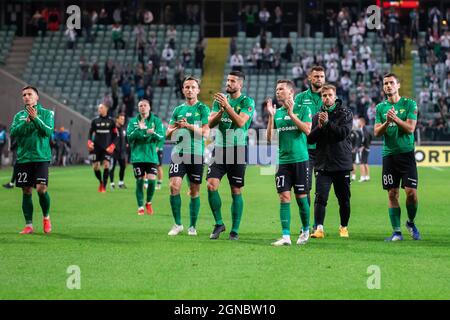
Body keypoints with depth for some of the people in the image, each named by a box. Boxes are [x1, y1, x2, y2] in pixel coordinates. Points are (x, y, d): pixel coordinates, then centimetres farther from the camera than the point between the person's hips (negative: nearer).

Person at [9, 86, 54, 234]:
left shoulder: (46, 113, 4)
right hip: (23, 158, 3)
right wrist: (26, 122, -13)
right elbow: (13, 132, -1)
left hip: (41, 157, -3)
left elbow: (49, 131, -10)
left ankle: (46, 217, 12)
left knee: (41, 188, -13)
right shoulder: (19, 115, 12)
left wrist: (36, 118, -19)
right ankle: (28, 225, 10)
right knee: (26, 191, 3)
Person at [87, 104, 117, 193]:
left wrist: (112, 146, -6)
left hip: (107, 148, -2)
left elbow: (115, 135, 6)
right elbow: (90, 132, 12)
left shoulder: (111, 121, 3)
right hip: (96, 147, 2)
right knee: (95, 166, 0)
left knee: (106, 165, -15)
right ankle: (101, 182, 27)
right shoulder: (95, 121, 7)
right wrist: (89, 142, -5)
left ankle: (104, 186, -7)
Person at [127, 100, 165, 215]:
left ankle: (149, 202, 15)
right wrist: (140, 129, -15)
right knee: (139, 181, -1)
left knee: (152, 180, -10)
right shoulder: (133, 121, 8)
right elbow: (129, 136, -4)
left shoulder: (156, 121, 5)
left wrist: (154, 133, -24)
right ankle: (140, 207, 11)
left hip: (151, 156, -1)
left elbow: (161, 136, -5)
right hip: (137, 156, 1)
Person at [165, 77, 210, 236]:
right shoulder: (178, 109, 15)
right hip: (178, 152, 2)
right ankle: (177, 224, 0)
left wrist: (188, 125, -14)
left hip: (196, 153, -2)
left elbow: (205, 132, -8)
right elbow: (168, 134, 14)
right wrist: (175, 128, -6)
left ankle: (192, 226, 14)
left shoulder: (203, 109, 3)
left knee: (194, 191, 3)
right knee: (174, 186, -12)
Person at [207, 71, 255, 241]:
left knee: (236, 191, 1)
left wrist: (227, 106, -25)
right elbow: (210, 123, 2)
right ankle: (219, 223, 6)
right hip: (220, 148, 3)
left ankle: (235, 230, 10)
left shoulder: (247, 102, -4)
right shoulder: (220, 99, 10)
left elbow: (240, 122, -18)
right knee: (211, 185, -10)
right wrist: (221, 111, -15)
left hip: (238, 150, -3)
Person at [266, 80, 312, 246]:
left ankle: (306, 230, 23)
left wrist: (291, 114, -15)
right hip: (283, 160, 3)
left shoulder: (303, 109, 1)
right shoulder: (277, 113, 11)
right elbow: (270, 138, 6)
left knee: (301, 197, 3)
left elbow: (308, 130, -12)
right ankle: (286, 236, -5)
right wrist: (271, 116, -3)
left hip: (300, 159, -3)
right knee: (284, 197, -4)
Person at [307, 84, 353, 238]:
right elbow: (310, 138, 4)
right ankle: (319, 228, -12)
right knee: (320, 197, -10)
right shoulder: (317, 116, 10)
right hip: (323, 164, 1)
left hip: (342, 163, -1)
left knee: (344, 199, 8)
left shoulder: (345, 113, 1)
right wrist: (319, 126, -12)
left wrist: (328, 123, -19)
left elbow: (344, 132, -14)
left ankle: (344, 227, 24)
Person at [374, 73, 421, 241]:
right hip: (389, 154, 3)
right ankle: (396, 232, 7)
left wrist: (395, 118, -20)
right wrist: (387, 122, -14)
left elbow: (410, 128, -8)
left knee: (411, 192, -8)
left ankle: (411, 223, 17)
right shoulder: (380, 107, 10)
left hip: (406, 153, -2)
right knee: (392, 194, 2)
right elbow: (376, 133, 4)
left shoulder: (409, 104, 1)